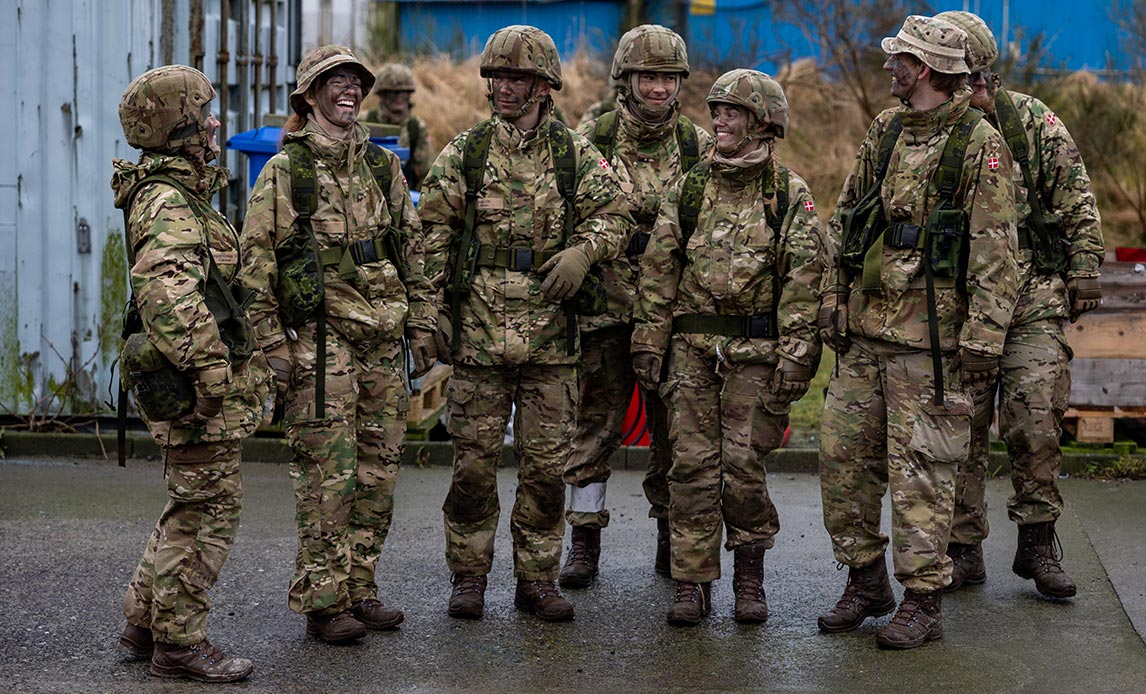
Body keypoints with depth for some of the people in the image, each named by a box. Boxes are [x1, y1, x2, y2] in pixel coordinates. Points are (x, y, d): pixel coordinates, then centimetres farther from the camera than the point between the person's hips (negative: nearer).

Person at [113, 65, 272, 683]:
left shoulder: (177, 193, 16)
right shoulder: (169, 203, -18)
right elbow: (170, 296, -34)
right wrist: (211, 371, -30)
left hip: (198, 390, 10)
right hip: (199, 392, -10)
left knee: (192, 505, 19)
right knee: (206, 508, -3)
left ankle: (145, 624, 28)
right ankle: (177, 643, 7)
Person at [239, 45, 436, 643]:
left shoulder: (383, 166, 13)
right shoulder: (283, 172, -2)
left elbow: (413, 251, 17)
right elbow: (256, 262, -4)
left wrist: (421, 328, 12)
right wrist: (272, 344, -10)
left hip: (383, 340, 5)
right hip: (320, 340, -5)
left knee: (378, 472, 9)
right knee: (327, 475, -5)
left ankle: (358, 590, 21)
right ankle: (322, 602, 5)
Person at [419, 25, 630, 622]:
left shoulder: (575, 156, 6)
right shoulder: (464, 154, 5)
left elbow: (611, 216, 8)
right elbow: (432, 233, 6)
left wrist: (582, 250, -13)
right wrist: (433, 309, 0)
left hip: (552, 338, 1)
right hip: (477, 332, 0)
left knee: (546, 462, 6)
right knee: (474, 461, 4)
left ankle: (537, 577, 17)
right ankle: (468, 577, 16)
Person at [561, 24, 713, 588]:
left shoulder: (697, 145, 7)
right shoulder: (593, 137, 1)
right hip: (606, 305, -2)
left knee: (674, 426, 8)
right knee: (597, 421, 2)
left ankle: (673, 540, 20)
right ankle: (585, 539, 12)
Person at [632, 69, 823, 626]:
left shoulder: (791, 196, 1)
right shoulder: (688, 189, 9)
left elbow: (802, 283, -3)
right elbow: (658, 270, 10)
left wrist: (794, 360, -10)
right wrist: (648, 343, 4)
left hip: (756, 350, -2)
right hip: (692, 346, 3)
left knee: (744, 463, -2)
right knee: (692, 463, 1)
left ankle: (750, 576, 17)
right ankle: (692, 584, 9)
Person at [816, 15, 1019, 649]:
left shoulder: (980, 145, -7)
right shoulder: (884, 131, 13)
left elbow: (995, 253, -10)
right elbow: (844, 221, 19)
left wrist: (983, 337, -15)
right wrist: (832, 301, 12)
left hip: (930, 336, -7)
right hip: (865, 332, 7)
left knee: (920, 469, -3)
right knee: (843, 454, 9)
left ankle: (923, 602, 9)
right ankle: (865, 581, 24)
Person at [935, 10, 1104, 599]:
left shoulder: (1034, 122, 0)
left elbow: (1077, 202, 6)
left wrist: (1084, 273, 2)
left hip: (1032, 304, 0)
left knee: (1035, 422, -5)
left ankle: (1037, 543, 10)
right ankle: (963, 551, 14)